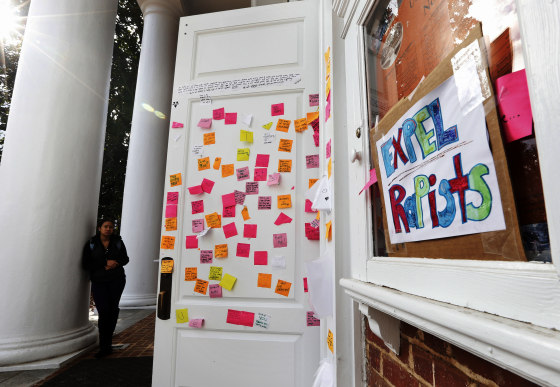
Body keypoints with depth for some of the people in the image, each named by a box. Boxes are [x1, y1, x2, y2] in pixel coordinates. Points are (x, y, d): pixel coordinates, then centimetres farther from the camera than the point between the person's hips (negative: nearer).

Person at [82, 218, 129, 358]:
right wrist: (105, 264, -13)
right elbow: (86, 264, -2)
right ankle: (104, 347, 3)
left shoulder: (118, 242, 6)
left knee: (113, 310, 4)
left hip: (116, 281, 2)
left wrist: (116, 263, -11)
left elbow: (125, 259, 11)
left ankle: (106, 345, 21)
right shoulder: (91, 243, 2)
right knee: (104, 311, -10)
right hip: (99, 282, -1)